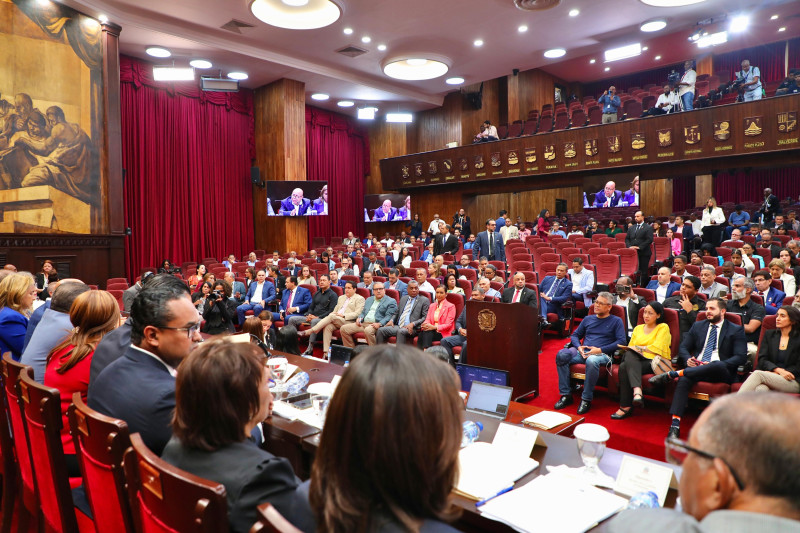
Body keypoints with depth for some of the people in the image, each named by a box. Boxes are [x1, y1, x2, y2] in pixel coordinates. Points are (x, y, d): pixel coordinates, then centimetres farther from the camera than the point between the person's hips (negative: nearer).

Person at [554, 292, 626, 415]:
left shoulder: (616, 321, 11)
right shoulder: (588, 319, 24)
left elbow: (621, 341, -1)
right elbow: (575, 335, 24)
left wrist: (600, 349, -11)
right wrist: (579, 347, 0)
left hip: (602, 354, -4)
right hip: (583, 352, 4)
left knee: (591, 361, -42)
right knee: (561, 355, -27)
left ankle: (586, 399, -28)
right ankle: (566, 395, -22)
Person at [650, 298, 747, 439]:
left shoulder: (736, 330, 10)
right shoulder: (697, 326, 21)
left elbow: (741, 357, -2)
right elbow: (683, 348, 19)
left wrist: (712, 365, -17)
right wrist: (688, 360, -7)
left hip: (722, 372, -2)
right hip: (696, 367, 2)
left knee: (718, 365, -39)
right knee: (684, 380, -32)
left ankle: (670, 374, -36)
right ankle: (675, 425, -39)